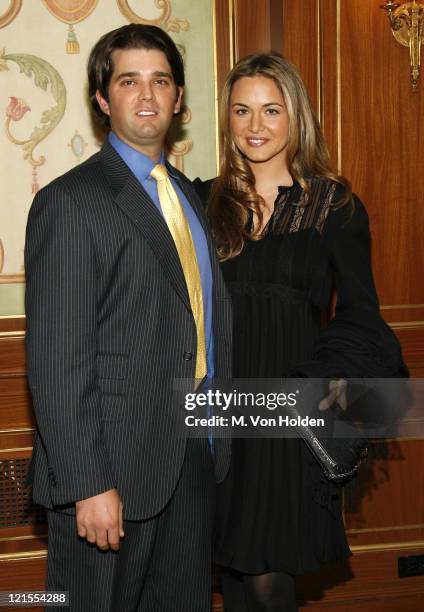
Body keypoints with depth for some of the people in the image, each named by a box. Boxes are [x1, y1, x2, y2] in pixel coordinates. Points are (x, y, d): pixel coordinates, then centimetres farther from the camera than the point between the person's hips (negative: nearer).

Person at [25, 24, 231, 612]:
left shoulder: (188, 194, 13)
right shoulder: (69, 202, -12)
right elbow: (57, 360, -17)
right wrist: (88, 485, -20)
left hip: (196, 455, 7)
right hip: (115, 465, -7)